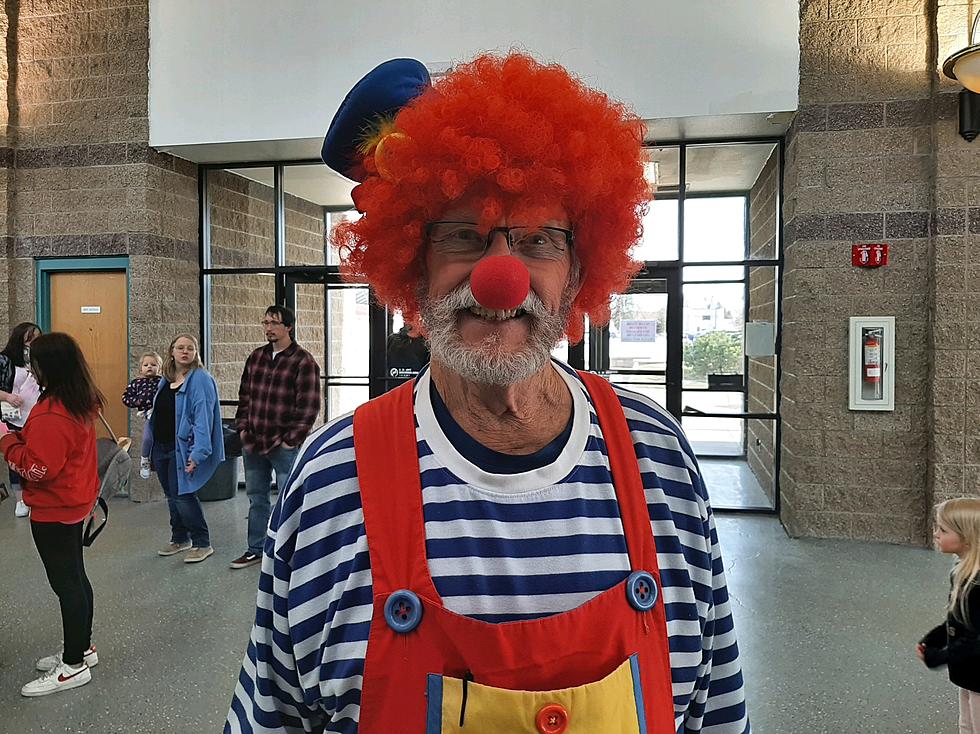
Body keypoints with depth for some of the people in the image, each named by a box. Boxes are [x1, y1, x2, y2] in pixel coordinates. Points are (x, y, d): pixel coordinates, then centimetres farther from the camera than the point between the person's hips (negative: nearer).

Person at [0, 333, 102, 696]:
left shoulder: (51, 415, -24)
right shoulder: (81, 403, 4)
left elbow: (39, 469, -24)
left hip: (54, 510, -9)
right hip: (76, 502, 9)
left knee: (65, 583, 1)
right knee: (75, 577, 19)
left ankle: (74, 666, 13)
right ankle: (82, 647, 32)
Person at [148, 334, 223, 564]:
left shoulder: (200, 379, -12)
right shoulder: (165, 380, 12)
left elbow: (203, 417, -19)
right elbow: (157, 414, 18)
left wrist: (198, 452, -25)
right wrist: (150, 451, 16)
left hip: (182, 447, -8)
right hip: (161, 447, 8)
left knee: (182, 494, -8)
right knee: (171, 495, 15)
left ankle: (202, 544, 5)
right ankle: (180, 538, 30)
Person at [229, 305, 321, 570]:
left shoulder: (303, 362, -9)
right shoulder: (256, 357, 11)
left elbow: (308, 407, -13)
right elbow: (244, 396, 18)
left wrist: (292, 438, -14)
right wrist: (242, 427, 8)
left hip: (284, 446, -6)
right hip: (253, 443, 7)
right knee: (256, 498, 17)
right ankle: (256, 549, 31)